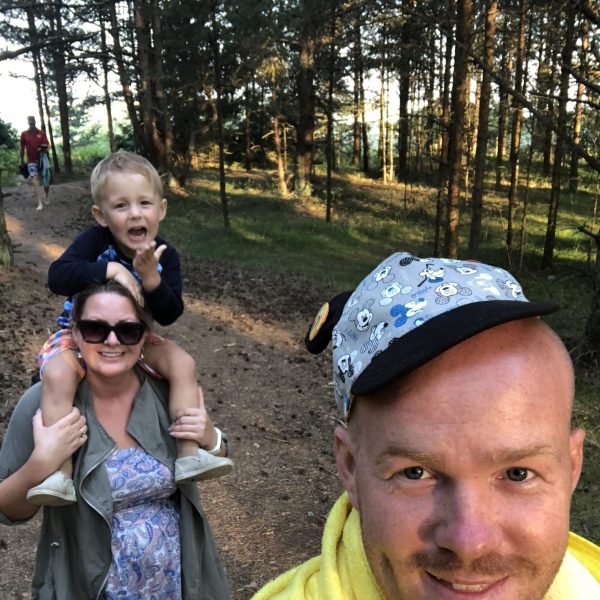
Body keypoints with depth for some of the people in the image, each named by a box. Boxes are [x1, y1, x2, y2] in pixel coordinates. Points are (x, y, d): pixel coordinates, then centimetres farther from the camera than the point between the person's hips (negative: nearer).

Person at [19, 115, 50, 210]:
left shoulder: (41, 133, -1)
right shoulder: (24, 134, -1)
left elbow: (47, 146, -1)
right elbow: (22, 148, 7)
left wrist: (44, 147, -24)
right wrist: (22, 160, 11)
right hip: (31, 161, -1)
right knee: (35, 182, -11)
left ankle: (47, 197, 35)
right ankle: (40, 203, -12)